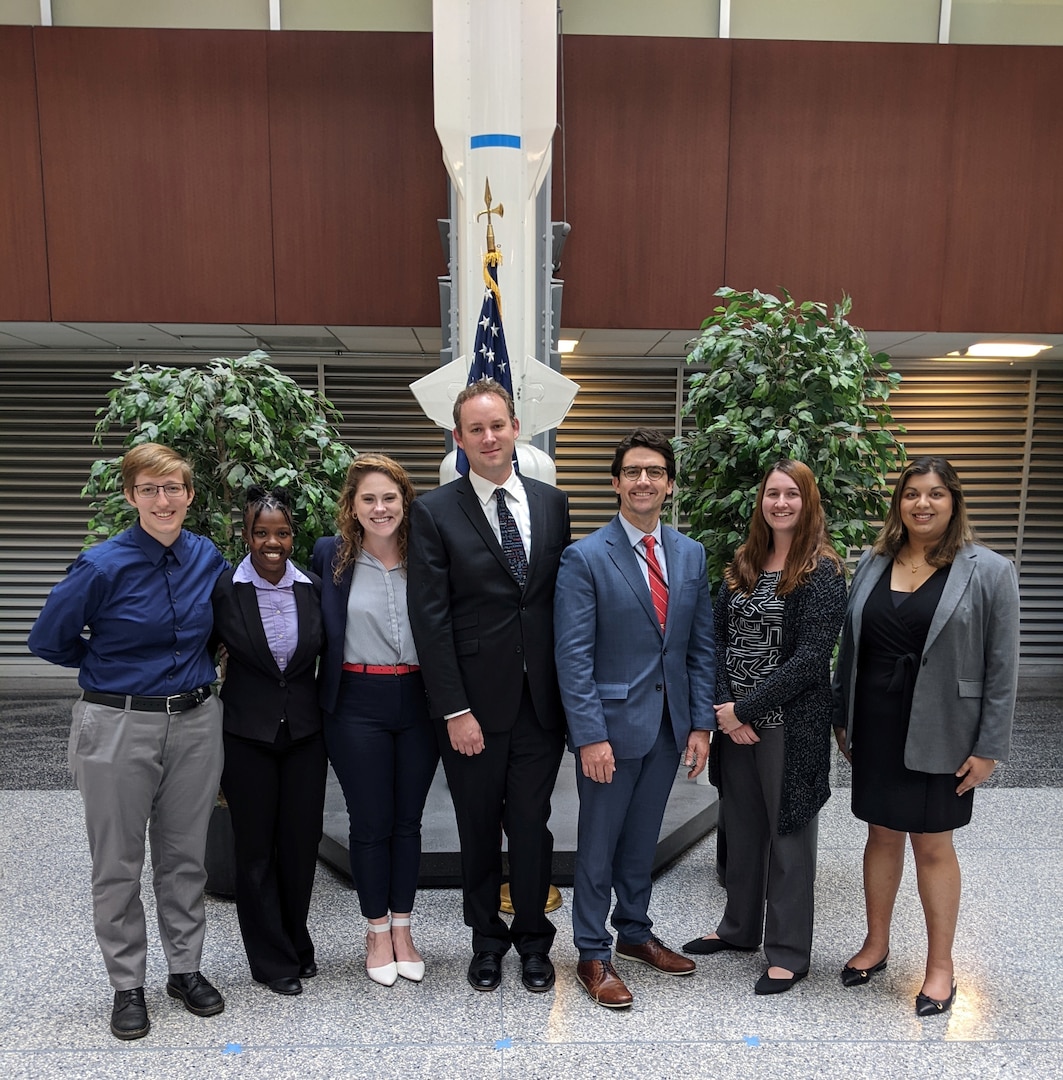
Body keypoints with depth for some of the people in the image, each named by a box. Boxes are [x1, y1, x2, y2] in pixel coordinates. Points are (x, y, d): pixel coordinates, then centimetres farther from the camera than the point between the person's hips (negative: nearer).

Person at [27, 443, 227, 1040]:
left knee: (185, 857, 15)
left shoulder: (208, 558, -1)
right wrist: (113, 665, 3)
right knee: (119, 864, 10)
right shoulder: (103, 565, -14)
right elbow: (47, 639, -3)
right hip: (119, 727, -3)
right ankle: (128, 985, 28)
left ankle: (186, 968, 32)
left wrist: (195, 670, 9)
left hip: (196, 722, 3)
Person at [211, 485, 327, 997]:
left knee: (302, 842, 10)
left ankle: (296, 942, 33)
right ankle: (272, 960, 25)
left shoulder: (313, 588, -1)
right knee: (256, 848, 8)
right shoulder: (223, 589, -8)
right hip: (247, 735, -2)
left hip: (305, 733, 2)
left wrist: (328, 720, 7)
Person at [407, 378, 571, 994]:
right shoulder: (435, 512, -5)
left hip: (541, 700, 2)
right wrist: (455, 709, -12)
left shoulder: (552, 503, 6)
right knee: (478, 828, 13)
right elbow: (431, 619, -8)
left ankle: (533, 940, 33)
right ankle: (488, 939, 35)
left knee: (532, 824, 10)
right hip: (474, 701, -2)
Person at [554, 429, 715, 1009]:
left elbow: (700, 647, 8)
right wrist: (590, 736, -17)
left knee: (643, 839, 20)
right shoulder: (585, 557, -11)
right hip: (612, 723, -5)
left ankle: (635, 932, 39)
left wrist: (700, 723, 3)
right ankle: (593, 955, 26)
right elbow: (573, 656, -14)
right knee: (598, 845, 8)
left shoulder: (691, 555, 5)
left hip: (669, 723, 5)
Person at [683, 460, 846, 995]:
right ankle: (739, 927, 38)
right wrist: (724, 706, -8)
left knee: (788, 834, 8)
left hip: (791, 725, -5)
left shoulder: (822, 572, -11)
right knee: (742, 826, 19)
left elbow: (810, 658, -17)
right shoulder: (742, 564, 7)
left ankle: (788, 952, 25)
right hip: (735, 721, 6)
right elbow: (718, 637, 5)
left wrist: (746, 708, -16)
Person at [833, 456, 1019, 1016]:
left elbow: (1002, 666, -7)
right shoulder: (873, 564, 3)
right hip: (875, 726, 3)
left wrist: (988, 747, -9)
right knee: (882, 835, 16)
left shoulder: (988, 571, -7)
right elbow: (849, 648, 7)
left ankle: (940, 965, 29)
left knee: (932, 844, 9)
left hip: (939, 733, -3)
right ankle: (876, 943, 35)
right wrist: (842, 719, 8)